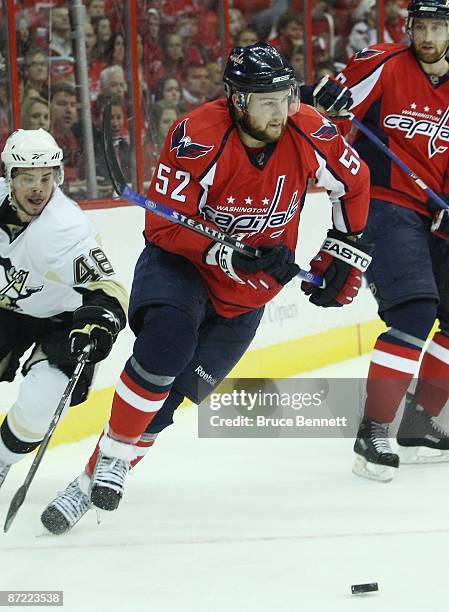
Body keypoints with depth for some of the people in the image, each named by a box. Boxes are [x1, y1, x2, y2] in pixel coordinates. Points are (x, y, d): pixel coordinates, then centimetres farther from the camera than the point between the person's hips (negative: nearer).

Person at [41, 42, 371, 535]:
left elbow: (353, 182, 5)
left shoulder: (307, 133, -15)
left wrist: (342, 255, 8)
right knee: (167, 339, -33)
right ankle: (112, 455, -14)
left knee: (171, 392, -2)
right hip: (181, 263, -3)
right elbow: (164, 226, -23)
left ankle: (99, 477, 11)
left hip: (248, 292, 3)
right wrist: (234, 257, -32)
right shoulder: (197, 139, -27)